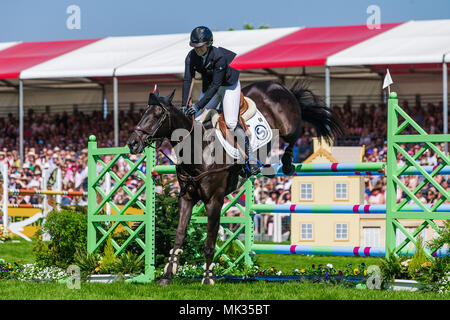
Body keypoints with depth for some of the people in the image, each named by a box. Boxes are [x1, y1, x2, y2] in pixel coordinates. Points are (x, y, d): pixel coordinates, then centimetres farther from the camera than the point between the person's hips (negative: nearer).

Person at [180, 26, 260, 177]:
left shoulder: (219, 56, -33)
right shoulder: (191, 57, -16)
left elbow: (215, 85, -34)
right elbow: (187, 80, -18)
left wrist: (198, 105, -37)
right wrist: (184, 105, -29)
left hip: (229, 86, -6)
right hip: (209, 87, 6)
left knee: (231, 122, -20)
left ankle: (251, 160, -13)